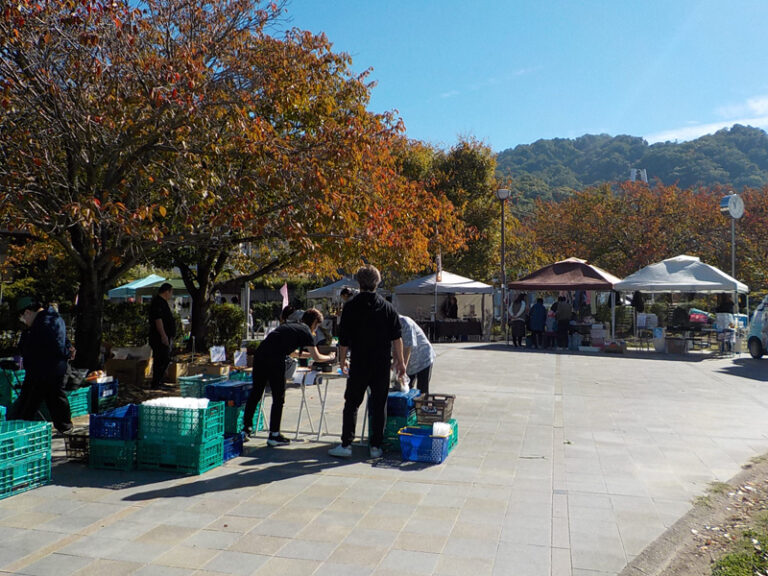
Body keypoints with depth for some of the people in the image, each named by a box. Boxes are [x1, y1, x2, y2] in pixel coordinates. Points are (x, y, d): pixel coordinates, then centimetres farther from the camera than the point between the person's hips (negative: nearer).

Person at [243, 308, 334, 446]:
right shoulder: (306, 331, 8)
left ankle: (246, 426, 26)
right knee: (279, 398, 4)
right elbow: (317, 358, 10)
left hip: (259, 355, 7)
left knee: (255, 393, 18)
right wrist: (330, 357, 29)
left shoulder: (288, 325, 28)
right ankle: (274, 435, 8)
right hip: (275, 361, -7)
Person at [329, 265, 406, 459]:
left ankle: (346, 445, 7)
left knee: (351, 404, 8)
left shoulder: (351, 306, -4)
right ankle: (376, 447, 12)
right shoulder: (388, 307, 2)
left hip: (359, 364, -2)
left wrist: (342, 360, 10)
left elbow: (344, 339, -3)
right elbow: (397, 338, 1)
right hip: (382, 365, 2)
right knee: (379, 405, 9)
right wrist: (400, 361, 9)